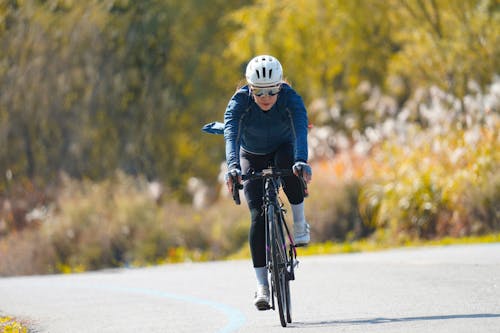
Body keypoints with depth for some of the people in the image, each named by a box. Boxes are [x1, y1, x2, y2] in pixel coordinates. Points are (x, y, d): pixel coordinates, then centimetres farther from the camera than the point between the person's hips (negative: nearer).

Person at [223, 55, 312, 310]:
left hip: (283, 149, 0)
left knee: (288, 162, -38)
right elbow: (231, 135, -42)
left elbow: (301, 131, -43)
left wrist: (301, 161, -62)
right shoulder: (239, 102, -28)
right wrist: (233, 167, -60)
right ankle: (262, 286, -14)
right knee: (259, 216, -15)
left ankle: (300, 224, -17)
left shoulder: (291, 98, -28)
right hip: (252, 158, 0)